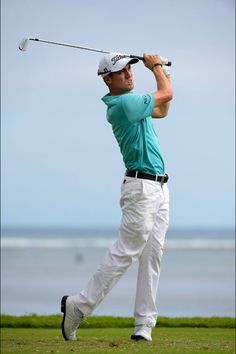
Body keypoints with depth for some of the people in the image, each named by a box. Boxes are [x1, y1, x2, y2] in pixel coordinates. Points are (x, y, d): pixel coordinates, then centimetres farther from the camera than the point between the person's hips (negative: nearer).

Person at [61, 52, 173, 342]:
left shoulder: (128, 102, 14)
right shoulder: (124, 103, -17)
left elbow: (161, 110, 31)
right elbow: (167, 95, -8)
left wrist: (162, 77, 16)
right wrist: (156, 66, 8)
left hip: (159, 187, 9)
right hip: (141, 185, -9)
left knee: (152, 256, 4)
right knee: (125, 252, -9)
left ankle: (144, 324, 4)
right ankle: (79, 305, 0)